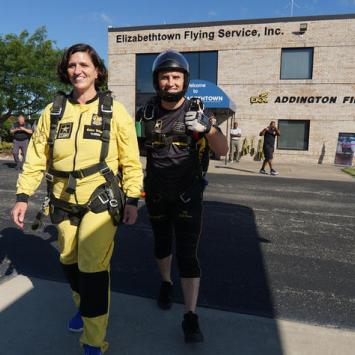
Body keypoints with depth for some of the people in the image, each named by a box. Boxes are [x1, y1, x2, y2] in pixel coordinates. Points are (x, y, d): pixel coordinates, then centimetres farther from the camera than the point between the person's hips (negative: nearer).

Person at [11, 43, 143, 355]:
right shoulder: (53, 111, 5)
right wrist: (23, 196, -1)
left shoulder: (114, 111, -3)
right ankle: (84, 306, 47)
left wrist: (132, 200, -6)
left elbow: (131, 160, -3)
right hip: (64, 202, 5)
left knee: (92, 267, -6)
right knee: (69, 261, 18)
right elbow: (37, 157, 6)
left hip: (101, 200, -4)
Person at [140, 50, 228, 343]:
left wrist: (206, 126, -29)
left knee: (188, 253, -5)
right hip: (156, 194, 3)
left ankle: (190, 316, 6)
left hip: (188, 194, -3)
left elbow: (223, 150, -11)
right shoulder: (148, 112, -2)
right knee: (162, 243, 19)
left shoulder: (195, 111, -8)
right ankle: (166, 283, 45)